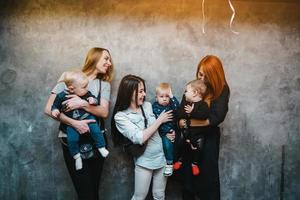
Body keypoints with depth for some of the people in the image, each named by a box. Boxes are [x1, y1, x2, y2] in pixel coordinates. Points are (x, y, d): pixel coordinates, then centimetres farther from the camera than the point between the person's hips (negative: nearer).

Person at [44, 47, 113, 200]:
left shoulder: (104, 84, 8)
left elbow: (104, 112, -5)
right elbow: (49, 109, -7)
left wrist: (83, 104, -21)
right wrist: (74, 123, -19)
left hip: (96, 140, 3)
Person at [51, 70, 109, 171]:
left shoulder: (87, 94, -6)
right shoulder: (62, 96, -8)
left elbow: (95, 100, 4)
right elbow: (55, 105, 6)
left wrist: (93, 100, -19)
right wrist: (54, 110, -16)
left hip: (87, 117, 1)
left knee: (96, 130, -13)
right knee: (72, 139, -15)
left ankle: (101, 147, 10)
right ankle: (77, 156, 8)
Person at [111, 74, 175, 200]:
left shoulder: (148, 106, 2)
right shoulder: (120, 116, -13)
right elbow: (139, 138, -24)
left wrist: (169, 134, -6)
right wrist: (159, 120, -17)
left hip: (162, 156, 4)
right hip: (144, 161, -4)